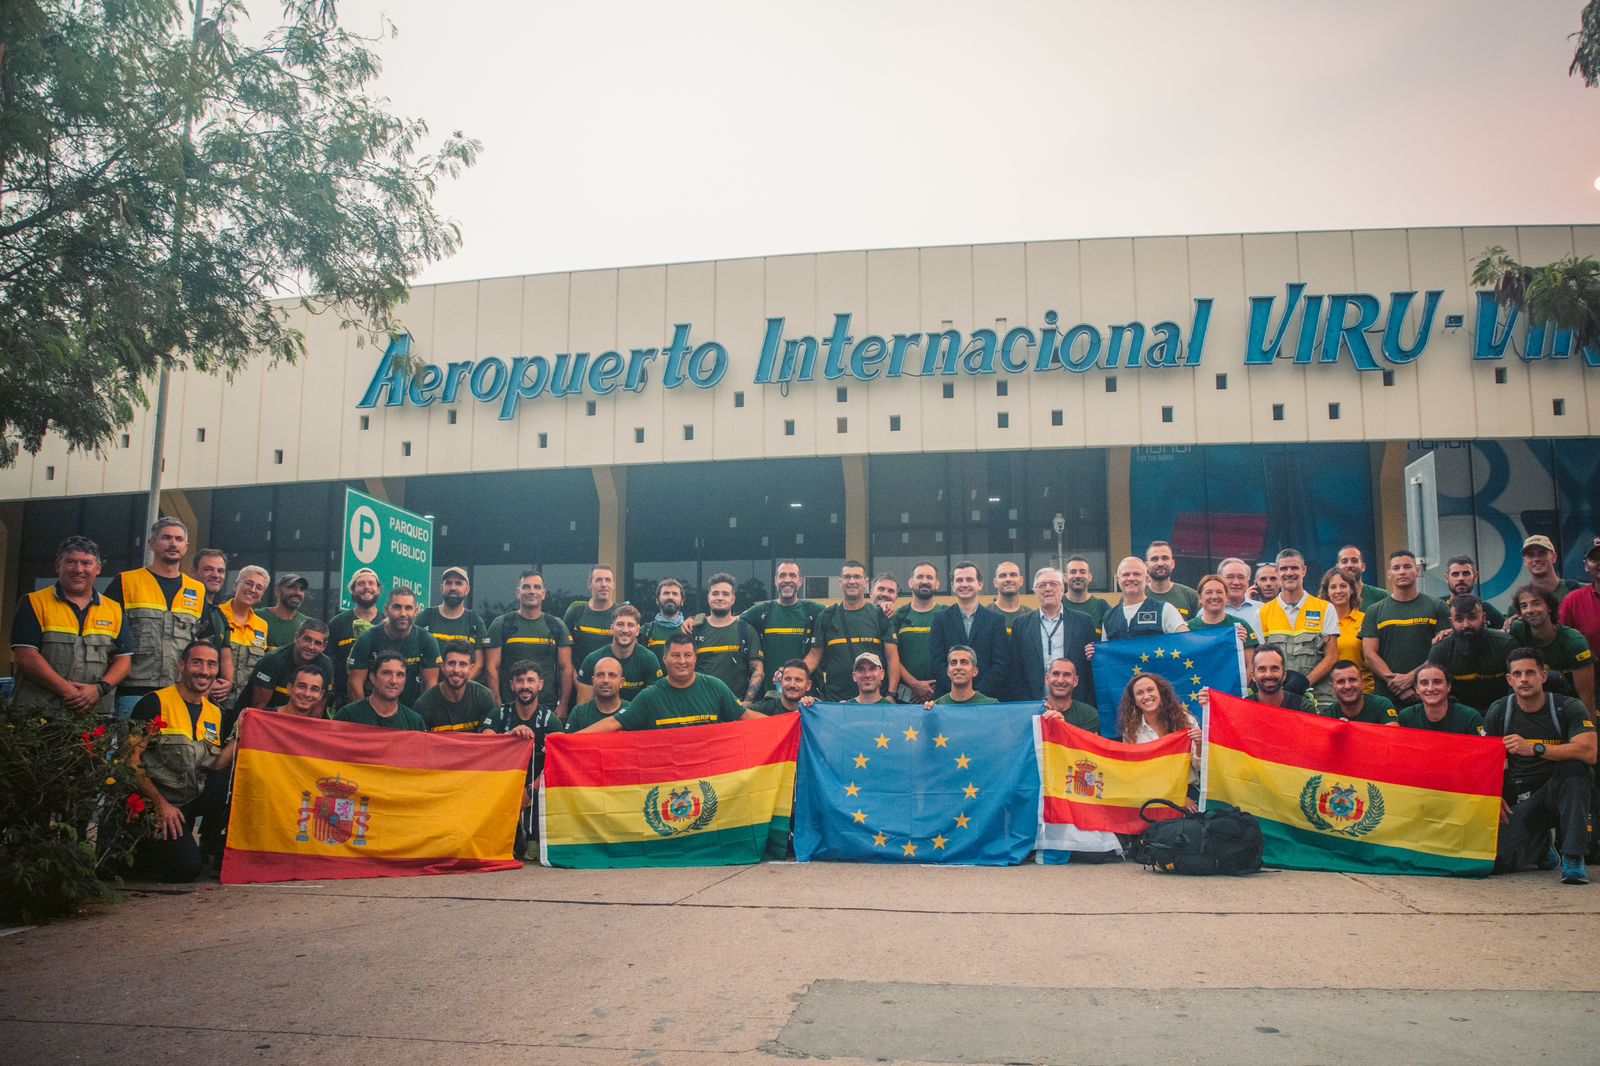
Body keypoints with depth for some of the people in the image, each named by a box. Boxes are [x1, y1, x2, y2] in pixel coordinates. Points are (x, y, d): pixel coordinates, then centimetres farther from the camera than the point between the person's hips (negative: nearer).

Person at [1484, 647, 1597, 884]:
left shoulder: (1569, 708, -7)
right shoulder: (1498, 712, 2)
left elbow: (1588, 752, -24)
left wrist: (1533, 749, -31)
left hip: (1559, 792, -2)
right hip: (1519, 800, 2)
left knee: (1572, 765, -35)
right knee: (1499, 861, -21)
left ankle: (1573, 857, -27)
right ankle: (1541, 842, 18)